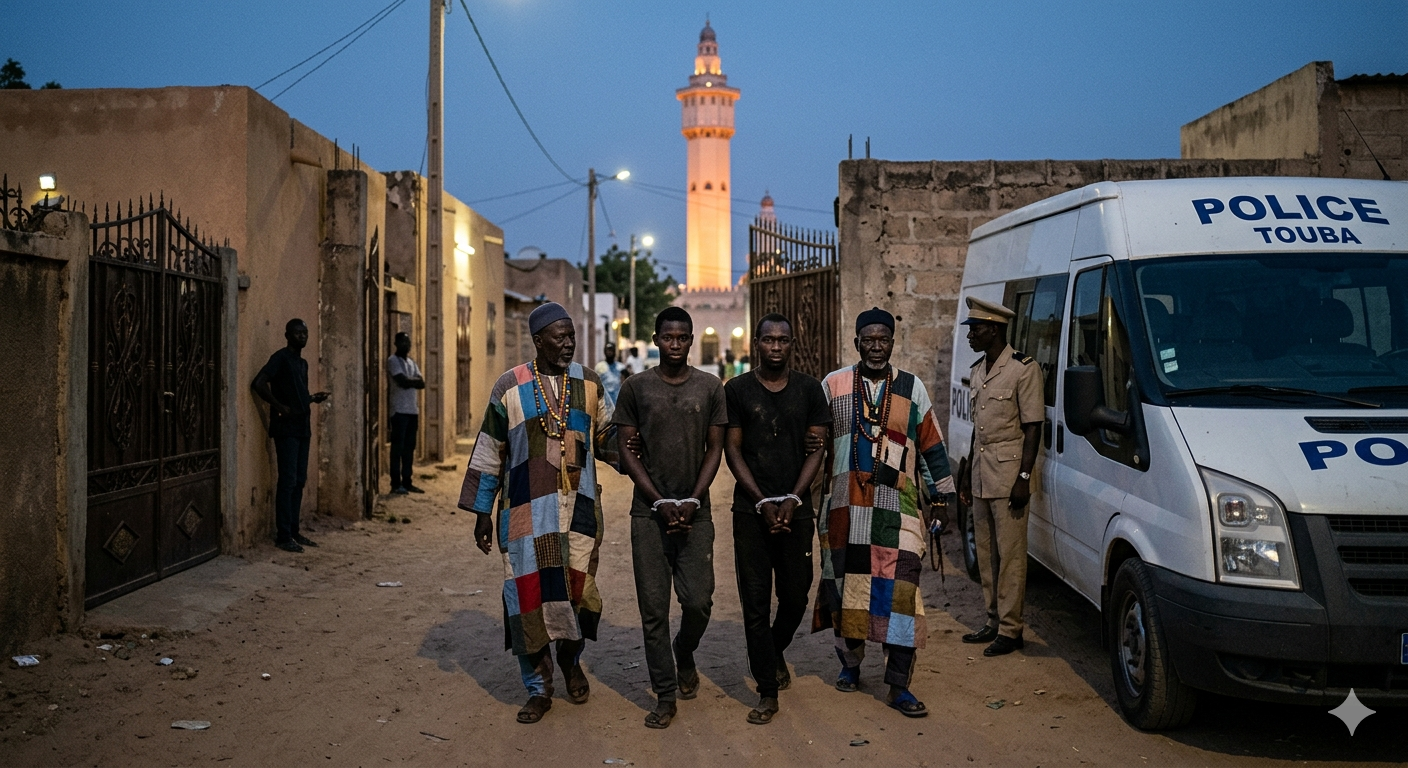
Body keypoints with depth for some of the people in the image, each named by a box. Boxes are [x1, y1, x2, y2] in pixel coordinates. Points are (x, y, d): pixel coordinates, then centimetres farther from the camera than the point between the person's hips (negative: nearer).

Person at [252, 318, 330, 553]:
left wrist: (313, 398, 8)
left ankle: (294, 531, 17)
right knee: (288, 481, -8)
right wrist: (279, 407, -19)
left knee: (299, 481, 10)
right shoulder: (280, 358, -9)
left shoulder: (303, 363, 17)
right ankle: (283, 536, -4)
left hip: (302, 427, 9)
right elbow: (259, 384, -21)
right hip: (286, 428, -8)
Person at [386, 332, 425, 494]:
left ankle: (406, 482, 13)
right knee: (398, 447, -6)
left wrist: (409, 381, -9)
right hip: (399, 410, -7)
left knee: (409, 447, 8)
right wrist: (415, 381, 0)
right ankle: (396, 484, -4)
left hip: (412, 410, 8)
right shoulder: (393, 360, -6)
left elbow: (422, 383, 7)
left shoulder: (411, 362, 18)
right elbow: (403, 382, -17)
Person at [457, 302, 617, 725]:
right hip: (527, 511, -1)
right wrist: (482, 512, 4)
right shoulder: (510, 388, -1)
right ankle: (538, 688, 19)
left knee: (581, 592, 0)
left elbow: (604, 439, 16)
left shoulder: (589, 384, 6)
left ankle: (571, 659, 32)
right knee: (529, 595, 1)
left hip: (580, 508, 2)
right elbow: (489, 453, 4)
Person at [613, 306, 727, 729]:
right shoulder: (635, 388, 2)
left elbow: (715, 449, 5)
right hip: (649, 512, 0)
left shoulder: (710, 388, 5)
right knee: (654, 608, 1)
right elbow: (629, 452, 2)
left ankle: (684, 655, 29)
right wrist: (661, 503, -7)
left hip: (695, 511, 0)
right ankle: (665, 695, 12)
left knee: (698, 601, -4)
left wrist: (692, 502, -7)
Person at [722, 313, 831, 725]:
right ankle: (768, 691, 9)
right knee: (755, 601, -1)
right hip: (751, 508, -1)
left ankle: (775, 652, 38)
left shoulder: (810, 389, 5)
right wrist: (762, 501, -9)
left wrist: (793, 499, -9)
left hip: (796, 508, 1)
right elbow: (732, 450, 0)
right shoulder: (737, 390, 2)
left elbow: (816, 449, 3)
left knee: (796, 596, 8)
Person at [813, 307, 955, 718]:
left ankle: (899, 685, -1)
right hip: (846, 507, 1)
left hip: (898, 507, -1)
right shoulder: (834, 385, 6)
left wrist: (940, 498, 12)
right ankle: (850, 664, 30)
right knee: (846, 583, 9)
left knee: (900, 589, -7)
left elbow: (931, 446, 13)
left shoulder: (912, 388, 8)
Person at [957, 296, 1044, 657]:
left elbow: (1033, 427, -12)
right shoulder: (977, 371, 14)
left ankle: (1010, 628, 3)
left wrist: (1024, 477, -17)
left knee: (1010, 553, -3)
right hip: (981, 474, 8)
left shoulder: (1023, 369, -10)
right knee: (986, 551, 12)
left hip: (1009, 474, -8)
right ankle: (994, 620, 22)